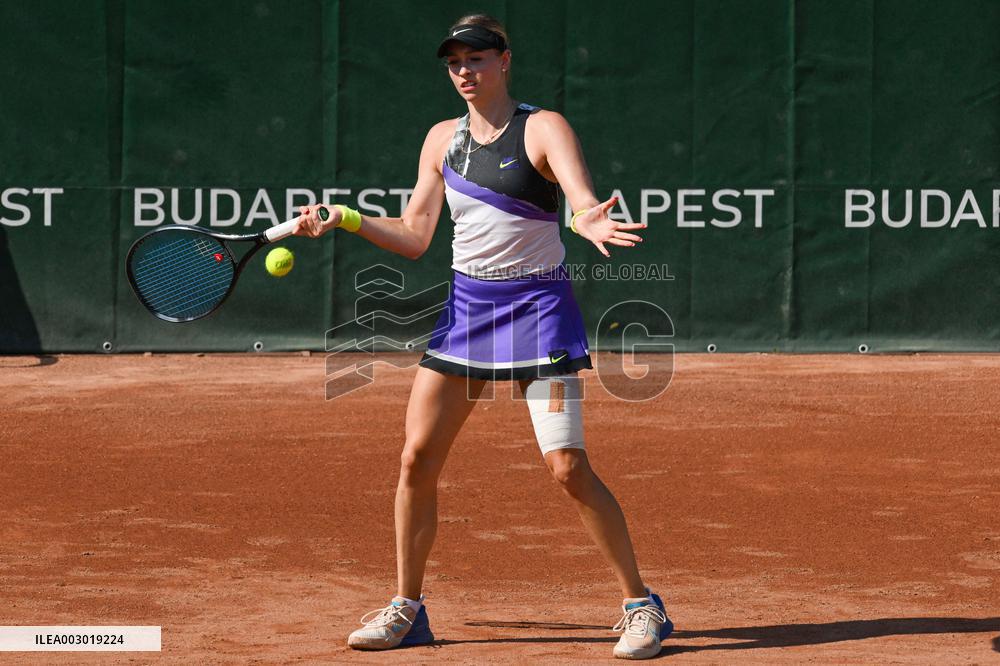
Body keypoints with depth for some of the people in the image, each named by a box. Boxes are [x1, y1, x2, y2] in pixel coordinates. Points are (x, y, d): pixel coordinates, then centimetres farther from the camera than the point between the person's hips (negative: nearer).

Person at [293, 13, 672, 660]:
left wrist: (593, 222, -46)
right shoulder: (442, 139, 9)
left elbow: (587, 204, -24)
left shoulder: (544, 128, -8)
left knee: (568, 466, -14)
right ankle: (407, 610, 14)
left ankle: (642, 606, -1)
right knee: (417, 458, 0)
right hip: (466, 305, 5)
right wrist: (345, 219, 1)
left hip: (537, 305, -5)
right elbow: (414, 236, 12)